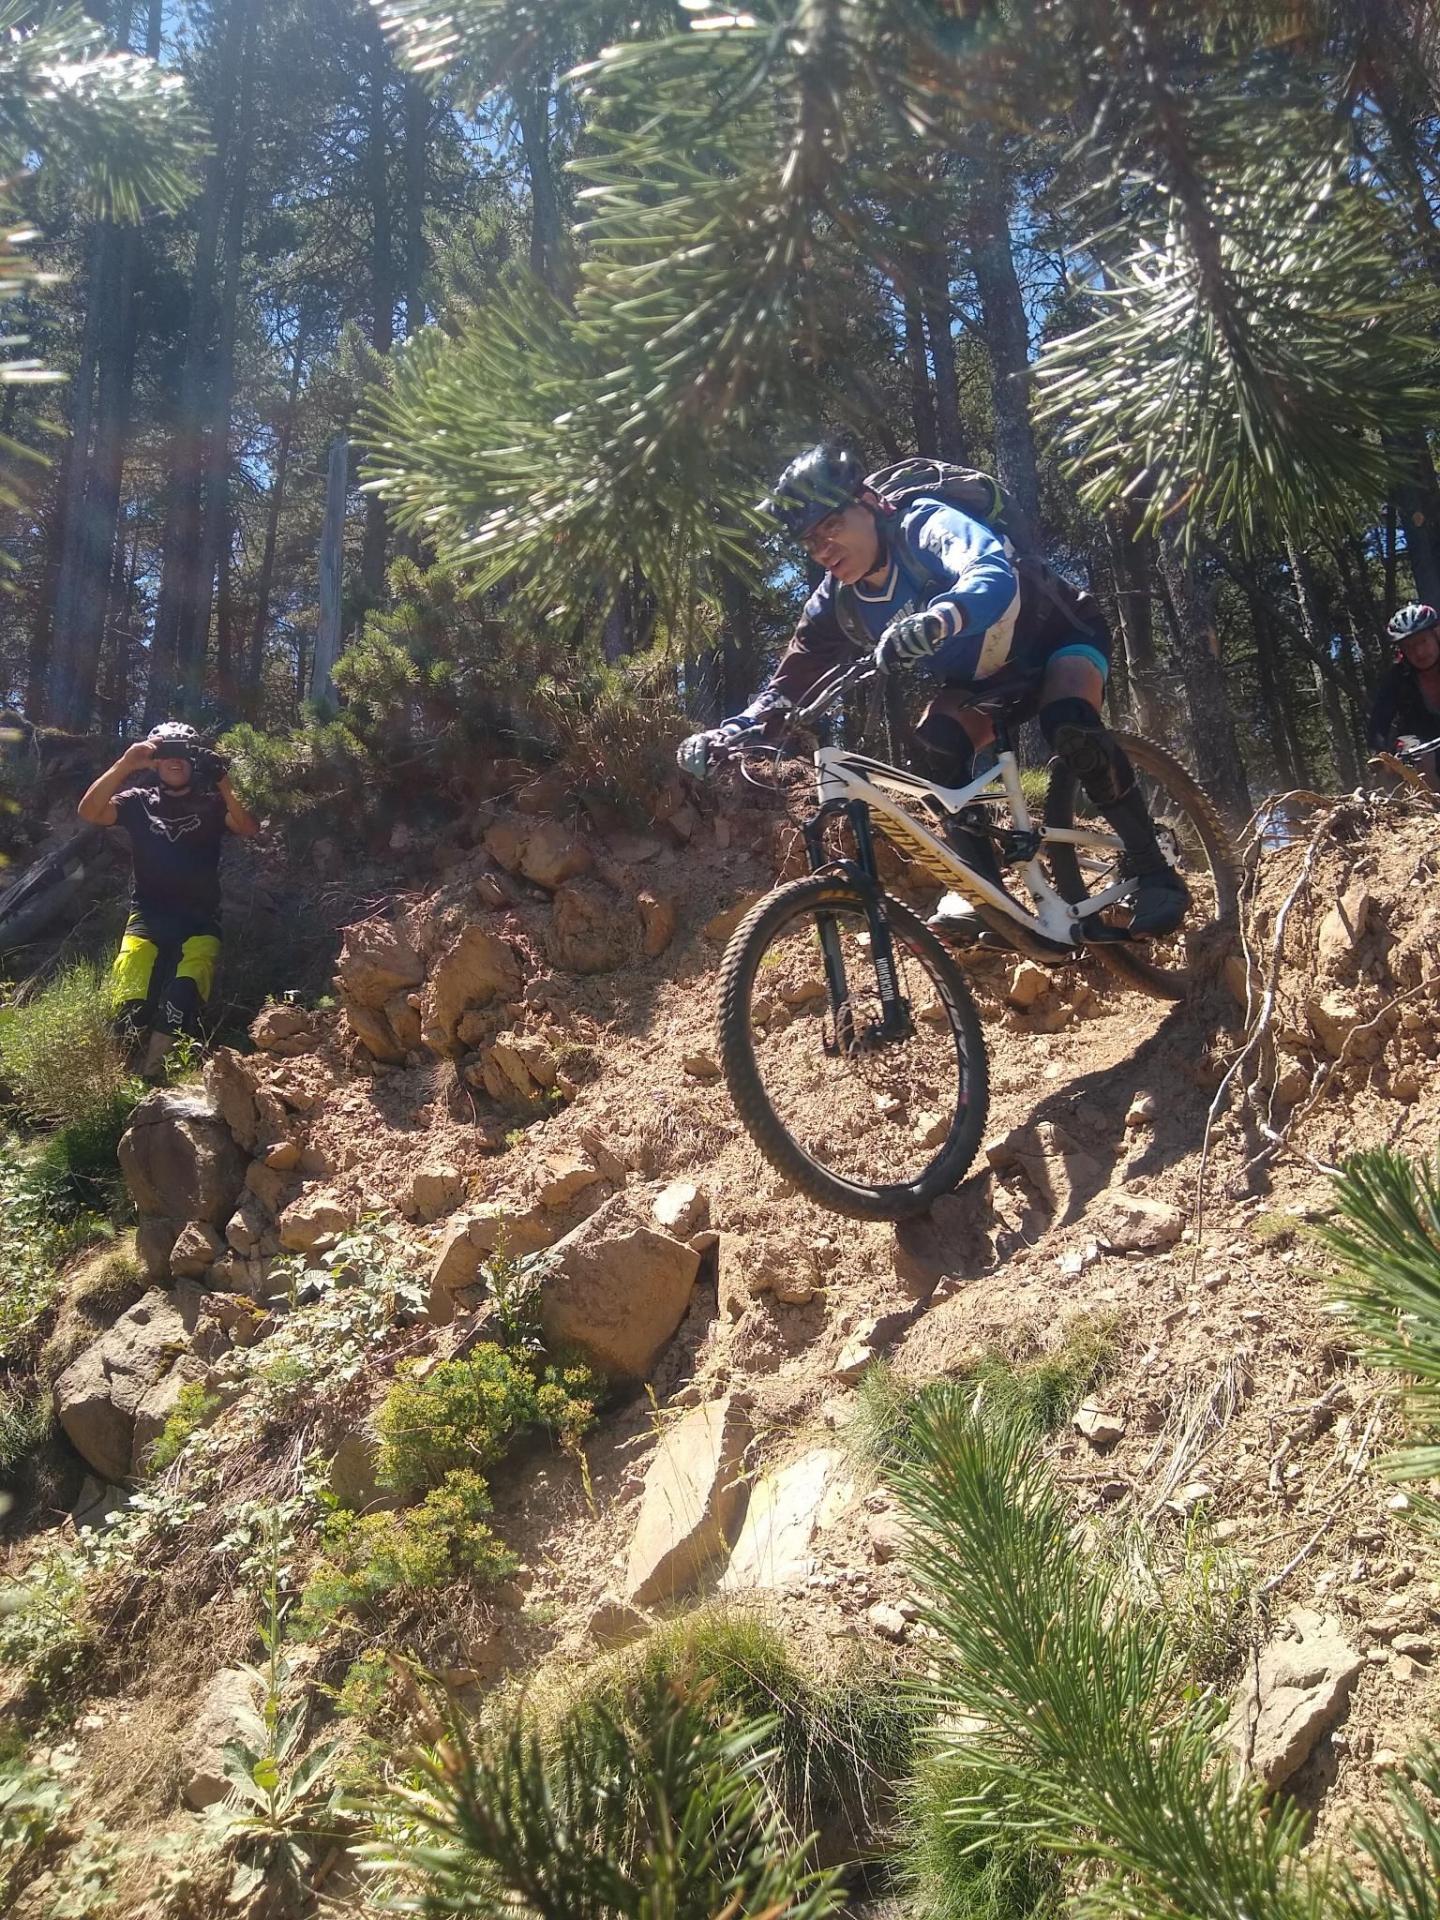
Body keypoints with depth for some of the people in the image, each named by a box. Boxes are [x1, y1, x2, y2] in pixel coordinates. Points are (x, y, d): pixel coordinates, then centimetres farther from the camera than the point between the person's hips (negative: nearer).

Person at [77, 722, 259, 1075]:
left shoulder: (210, 803, 10)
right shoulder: (139, 801, 11)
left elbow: (249, 828, -7)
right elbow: (90, 812, -6)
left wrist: (222, 780, -18)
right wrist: (125, 764, -16)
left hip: (199, 918, -1)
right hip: (148, 914, 1)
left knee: (183, 998, -28)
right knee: (130, 1006, -23)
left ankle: (153, 1071, -29)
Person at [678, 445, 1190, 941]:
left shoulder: (926, 525, -31)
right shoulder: (836, 603, -13)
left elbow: (994, 577, -52)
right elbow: (791, 681, -10)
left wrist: (933, 621, -73)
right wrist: (731, 732, -28)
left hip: (1062, 640, -5)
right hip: (988, 680, 5)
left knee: (1070, 727, -34)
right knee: (935, 742, -24)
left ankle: (1152, 870, -18)